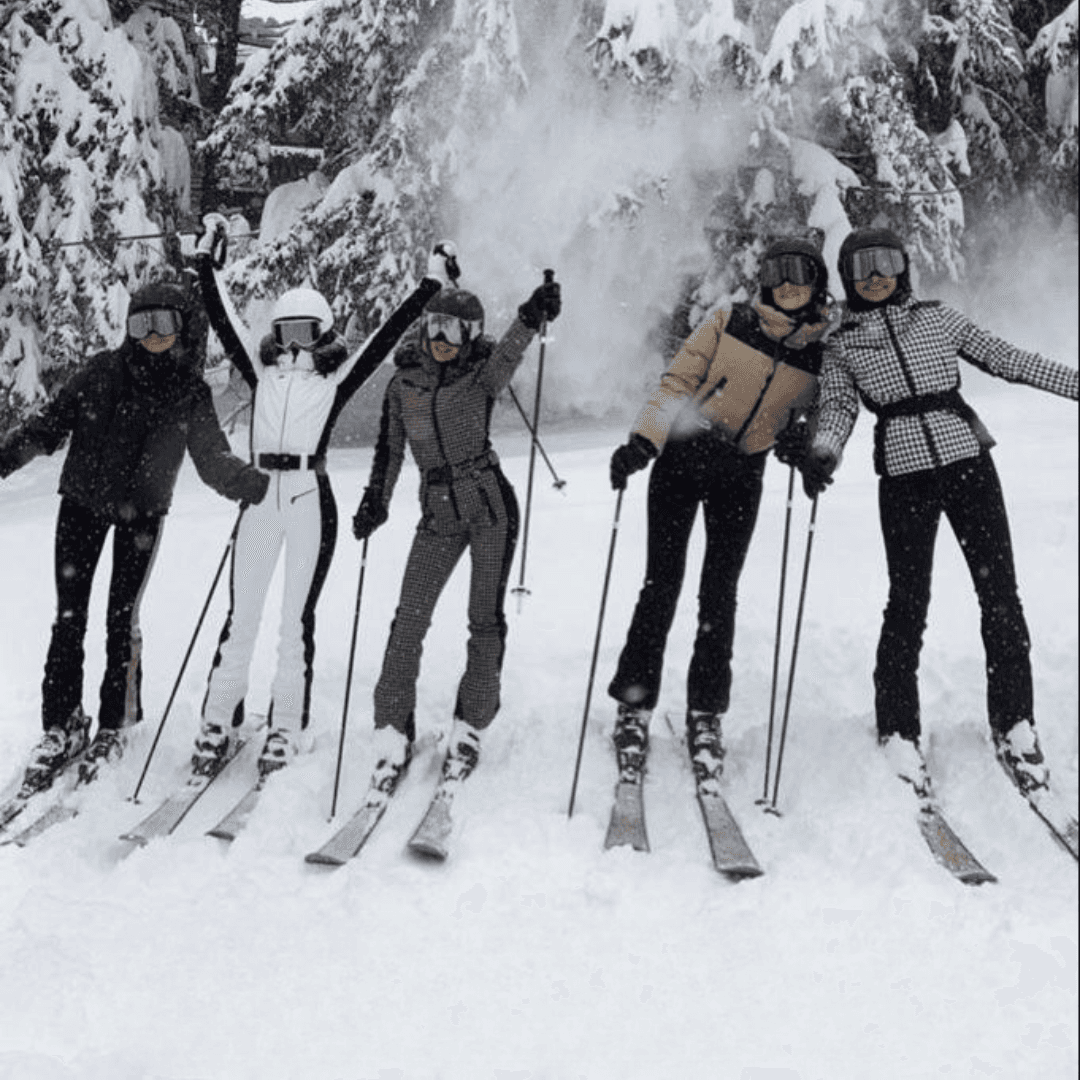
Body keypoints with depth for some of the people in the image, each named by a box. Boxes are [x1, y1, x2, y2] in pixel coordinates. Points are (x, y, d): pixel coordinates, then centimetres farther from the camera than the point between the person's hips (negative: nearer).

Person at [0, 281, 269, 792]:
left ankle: (113, 730, 11)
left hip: (141, 514, -1)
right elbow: (50, 423, 3)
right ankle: (61, 726, 10)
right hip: (81, 502, 1)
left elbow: (214, 460, -3)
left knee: (122, 620, -3)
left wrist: (260, 486, -21)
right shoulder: (101, 373, -2)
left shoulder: (191, 394, -2)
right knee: (69, 619, 0)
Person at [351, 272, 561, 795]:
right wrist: (375, 501, 5)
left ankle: (469, 726, 16)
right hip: (438, 516, 3)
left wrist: (532, 316, -48)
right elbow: (389, 449, 13)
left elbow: (507, 354, -29)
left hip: (490, 506, -3)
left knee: (486, 620, 1)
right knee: (409, 622, -3)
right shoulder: (403, 383, 4)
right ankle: (393, 733, 6)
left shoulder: (480, 377, -6)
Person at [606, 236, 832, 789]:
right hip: (682, 458, -1)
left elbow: (811, 415, 12)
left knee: (719, 593, -1)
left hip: (741, 478, 2)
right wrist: (642, 441, -18)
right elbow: (678, 381, -5)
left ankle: (705, 716, 9)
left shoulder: (821, 354, 2)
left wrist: (802, 439, -12)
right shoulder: (729, 324, -4)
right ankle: (634, 708, 4)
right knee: (662, 583, -4)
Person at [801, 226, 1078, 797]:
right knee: (908, 603, -2)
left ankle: (1013, 725, 8)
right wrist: (821, 453, -20)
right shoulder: (841, 345, 12)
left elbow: (1007, 360, 17)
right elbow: (838, 408, 1)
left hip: (966, 457, 1)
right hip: (903, 476, -1)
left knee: (1000, 594, -2)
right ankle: (898, 732, 11)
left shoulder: (938, 318, 13)